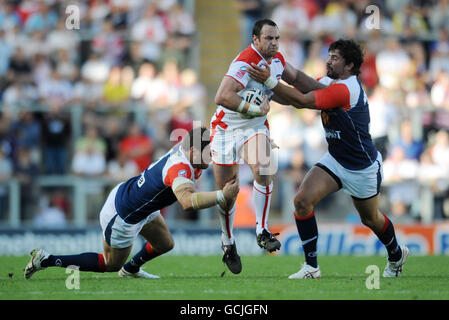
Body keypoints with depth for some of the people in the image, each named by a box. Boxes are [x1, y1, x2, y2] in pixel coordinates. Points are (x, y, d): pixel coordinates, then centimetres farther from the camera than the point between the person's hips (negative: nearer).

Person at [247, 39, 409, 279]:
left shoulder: (345, 89, -29)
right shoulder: (330, 81, 1)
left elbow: (301, 101, -35)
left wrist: (269, 80, -38)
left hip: (363, 167, -7)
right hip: (335, 160, 7)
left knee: (370, 219, 15)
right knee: (302, 200, -15)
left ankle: (396, 254, 46)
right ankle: (311, 267, -9)